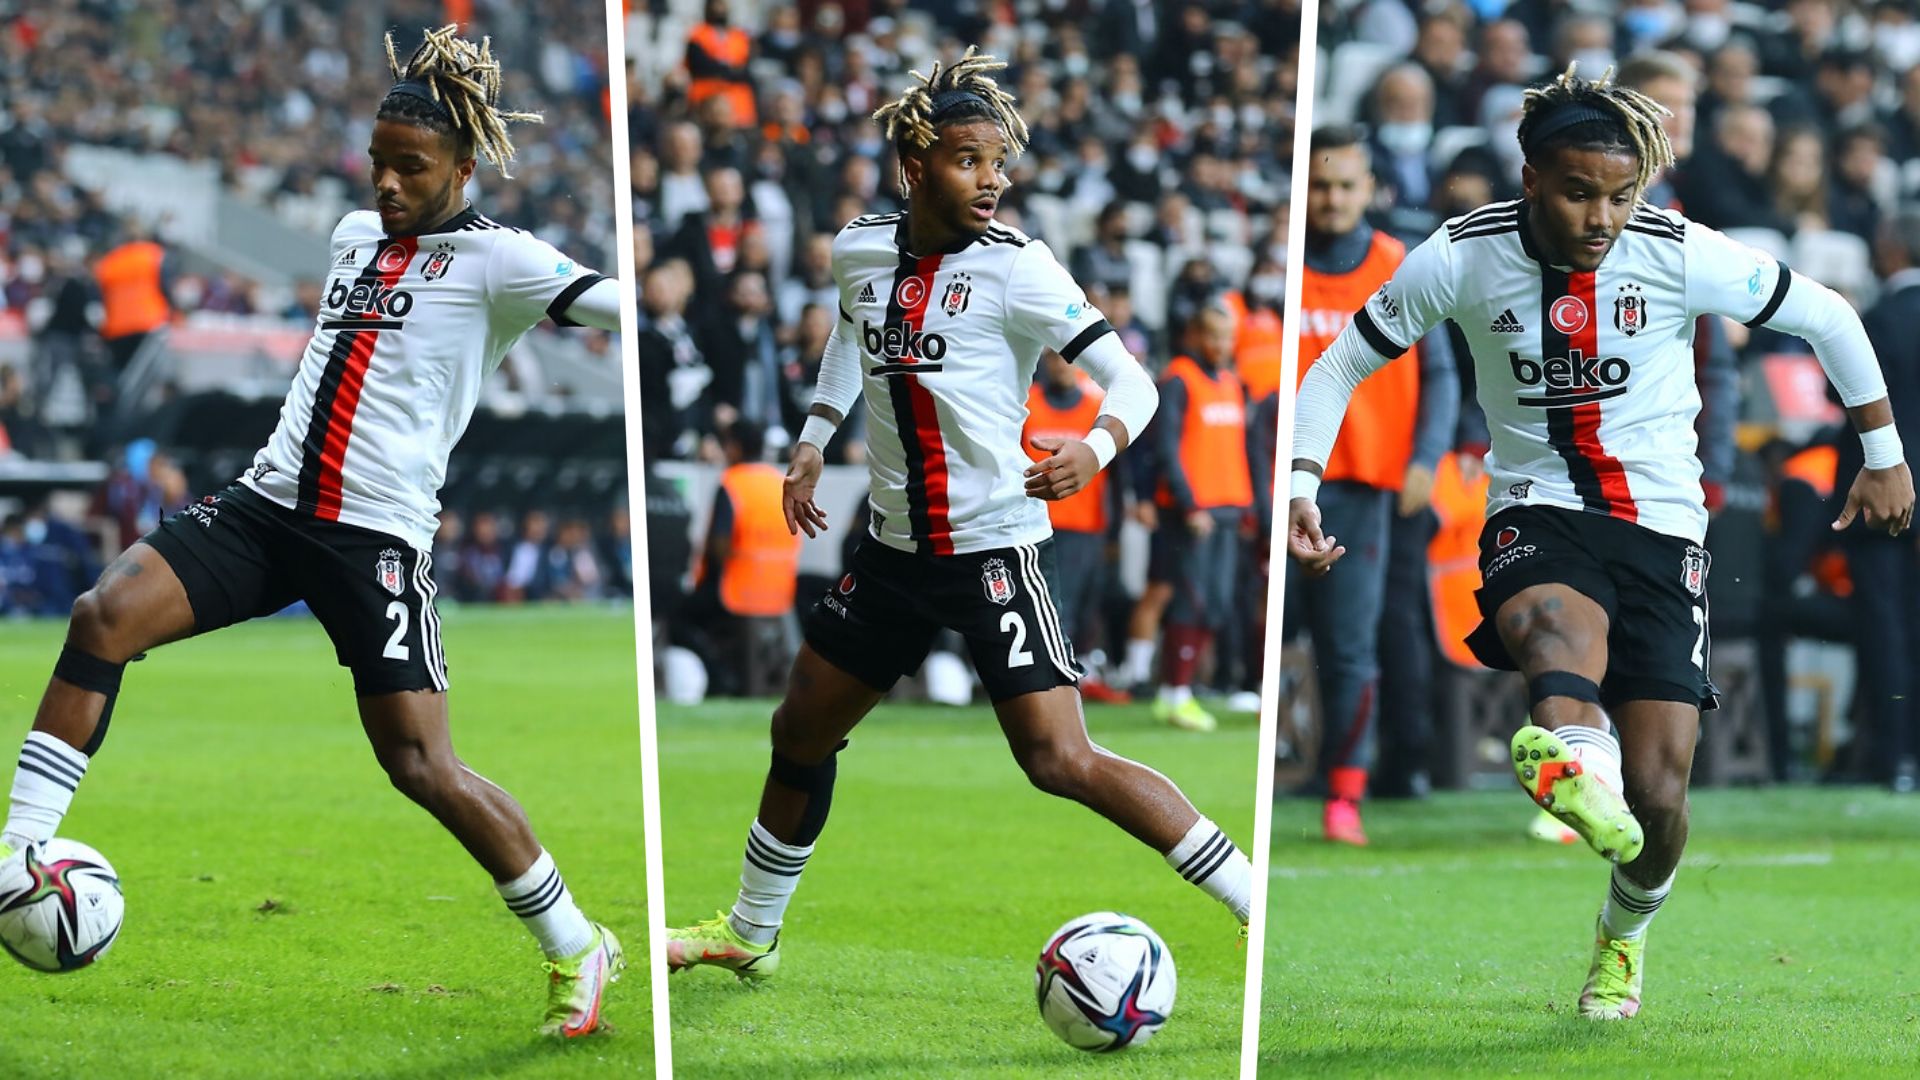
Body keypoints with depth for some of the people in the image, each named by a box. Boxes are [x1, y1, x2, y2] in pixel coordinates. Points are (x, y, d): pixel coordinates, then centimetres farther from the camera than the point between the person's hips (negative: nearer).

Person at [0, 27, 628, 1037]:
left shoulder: (491, 258, -3)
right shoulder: (353, 233, 18)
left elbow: (607, 301, -18)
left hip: (378, 534, -6)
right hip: (267, 500, 6)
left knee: (421, 765, -11)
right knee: (103, 615, -17)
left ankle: (576, 947, 8)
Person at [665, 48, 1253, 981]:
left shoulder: (1015, 268, -14)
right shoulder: (860, 250, 2)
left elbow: (1130, 380, -17)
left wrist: (1096, 447, -38)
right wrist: (814, 437, 19)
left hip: (996, 546, -6)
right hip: (894, 547, 6)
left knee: (1060, 763, -17)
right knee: (800, 732, 18)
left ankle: (1263, 908, -13)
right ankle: (748, 935, 40)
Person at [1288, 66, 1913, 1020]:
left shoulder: (1680, 255, -10)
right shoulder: (1462, 258, -8)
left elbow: (1827, 318, 4)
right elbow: (1343, 363, 4)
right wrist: (1301, 485, -10)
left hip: (1660, 527, 1)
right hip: (1535, 515, -1)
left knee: (1657, 793, -7)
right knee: (1557, 628, -39)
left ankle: (1625, 932, 27)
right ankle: (1576, 773, -72)